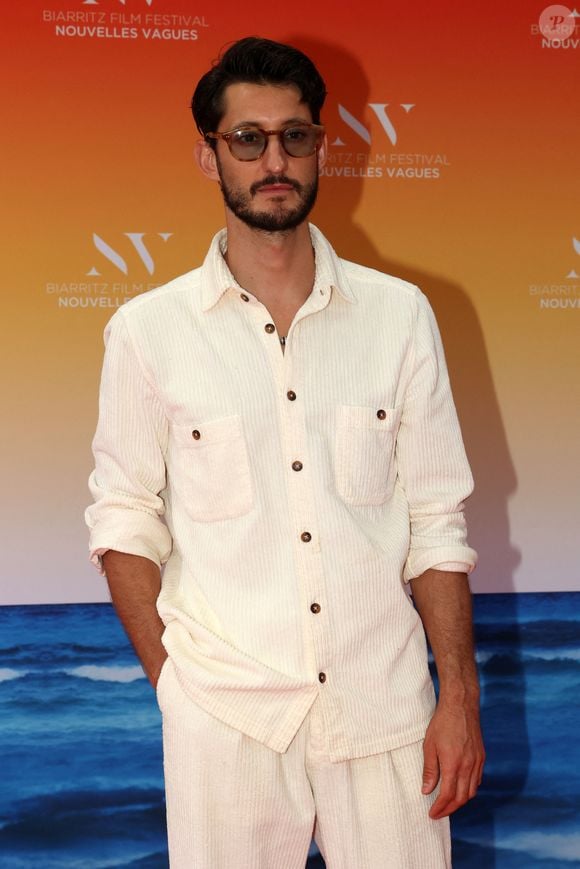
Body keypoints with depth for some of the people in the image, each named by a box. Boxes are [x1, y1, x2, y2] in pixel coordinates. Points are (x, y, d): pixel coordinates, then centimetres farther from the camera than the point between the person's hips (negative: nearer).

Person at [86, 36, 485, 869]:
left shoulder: (399, 314, 2)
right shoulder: (148, 330, -1)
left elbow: (436, 518, 3)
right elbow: (125, 521, 3)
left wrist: (459, 696, 0)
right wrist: (175, 681, -3)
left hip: (383, 707, 1)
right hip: (225, 715, -1)